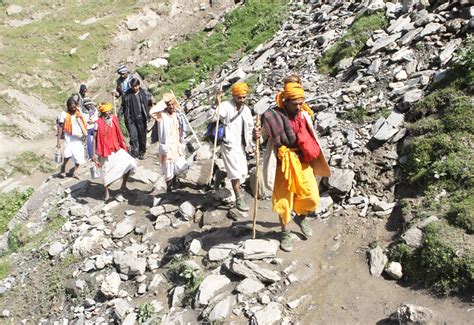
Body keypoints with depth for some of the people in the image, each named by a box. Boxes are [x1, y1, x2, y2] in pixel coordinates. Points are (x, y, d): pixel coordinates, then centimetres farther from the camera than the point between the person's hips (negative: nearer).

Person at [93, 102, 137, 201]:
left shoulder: (114, 119, -2)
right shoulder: (99, 123, -15)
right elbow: (94, 139, -10)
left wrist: (122, 144, 13)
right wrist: (94, 154, -11)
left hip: (117, 149, 4)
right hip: (106, 151, -4)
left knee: (130, 163, -12)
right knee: (107, 172, 8)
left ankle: (123, 185, 7)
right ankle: (106, 192, 31)